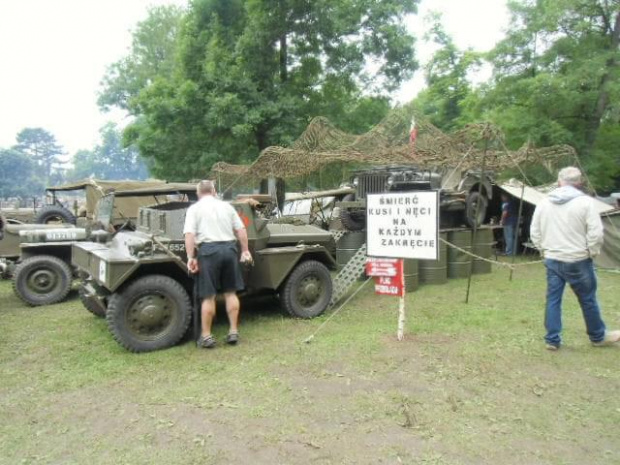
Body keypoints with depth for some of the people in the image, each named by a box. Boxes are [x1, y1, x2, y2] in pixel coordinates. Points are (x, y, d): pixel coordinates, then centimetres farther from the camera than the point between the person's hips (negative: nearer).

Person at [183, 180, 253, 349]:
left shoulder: (194, 208, 5)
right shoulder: (226, 206, 16)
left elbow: (189, 234, -8)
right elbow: (241, 230, 13)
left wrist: (191, 257, -10)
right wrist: (245, 250, 18)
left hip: (209, 250, -3)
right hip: (229, 248, 3)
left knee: (208, 296, 2)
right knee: (231, 292, 11)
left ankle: (206, 336, 10)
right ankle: (234, 332, 15)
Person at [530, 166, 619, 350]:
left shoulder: (544, 203, 3)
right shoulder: (585, 202, -10)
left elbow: (534, 233, 7)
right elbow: (596, 233, -13)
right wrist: (591, 253, 1)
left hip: (552, 260, 4)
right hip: (577, 261, -3)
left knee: (553, 299, 10)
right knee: (588, 300, 12)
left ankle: (552, 339, 14)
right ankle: (598, 336, 30)